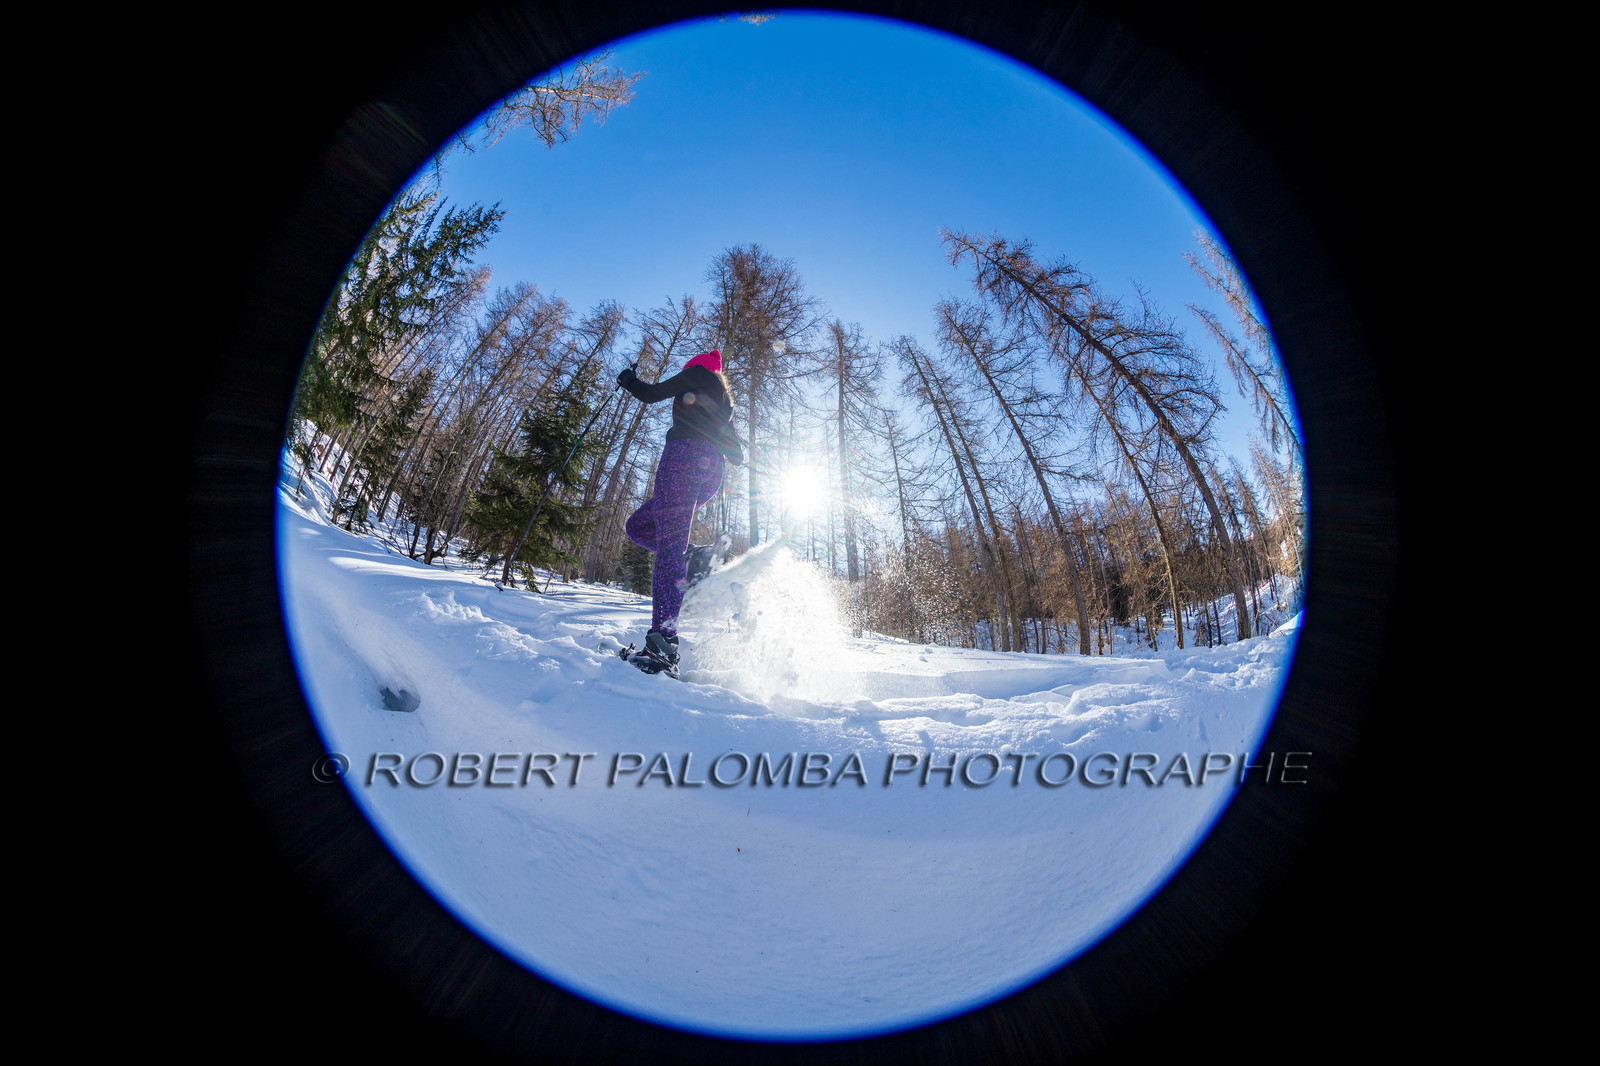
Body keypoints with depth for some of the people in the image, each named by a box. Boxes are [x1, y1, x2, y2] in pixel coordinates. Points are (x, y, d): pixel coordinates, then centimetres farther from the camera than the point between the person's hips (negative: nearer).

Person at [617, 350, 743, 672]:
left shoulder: (698, 373, 15)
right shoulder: (726, 401, 33)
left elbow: (651, 394, 10)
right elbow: (736, 456, 30)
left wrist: (628, 380, 31)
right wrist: (739, 455, 54)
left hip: (685, 455, -8)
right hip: (711, 475, 8)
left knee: (669, 547, -19)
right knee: (637, 525, 16)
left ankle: (664, 644, -31)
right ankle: (702, 560, -7)